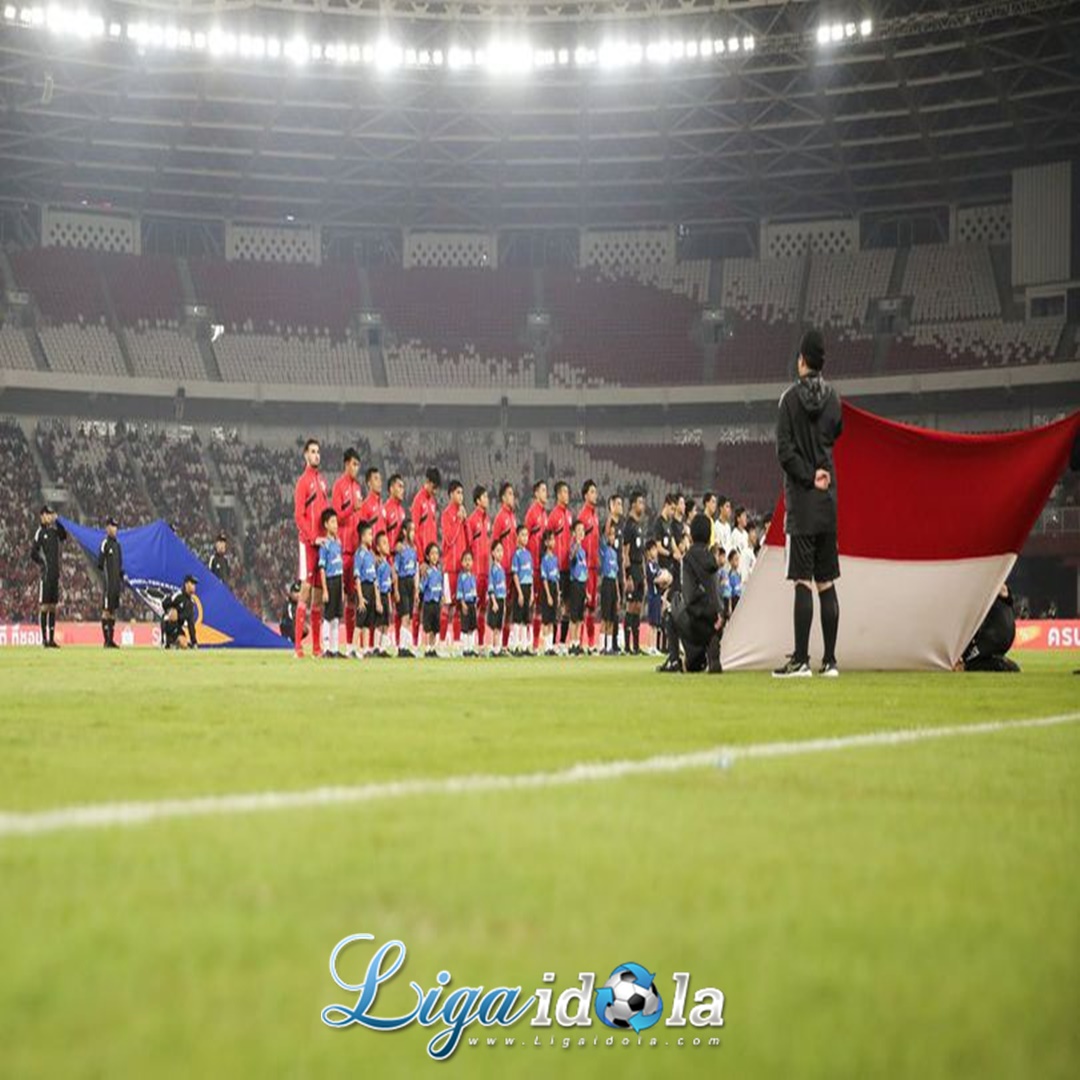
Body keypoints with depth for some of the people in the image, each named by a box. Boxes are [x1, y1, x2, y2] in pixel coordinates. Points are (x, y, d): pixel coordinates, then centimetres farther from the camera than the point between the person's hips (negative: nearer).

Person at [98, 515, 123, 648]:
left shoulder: (117, 544, 17)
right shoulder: (105, 543, -8)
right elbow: (100, 563, -12)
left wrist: (121, 579, 18)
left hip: (116, 583, 8)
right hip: (108, 582, -8)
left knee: (113, 611, 8)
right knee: (106, 611, -7)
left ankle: (111, 639, 11)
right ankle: (106, 640, -7)